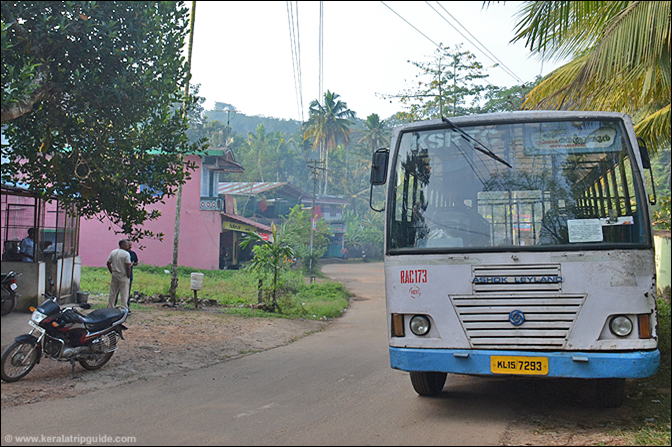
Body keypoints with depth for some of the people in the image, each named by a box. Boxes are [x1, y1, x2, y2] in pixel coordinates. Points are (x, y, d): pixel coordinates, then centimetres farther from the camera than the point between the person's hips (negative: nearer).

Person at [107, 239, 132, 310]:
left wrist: (112, 272, 18)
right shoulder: (126, 254, -13)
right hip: (123, 276, -6)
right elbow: (128, 266, -17)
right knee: (124, 294, -1)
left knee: (112, 293, 13)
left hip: (114, 275, 6)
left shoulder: (113, 252, 8)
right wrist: (128, 276, -7)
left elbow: (108, 263, 11)